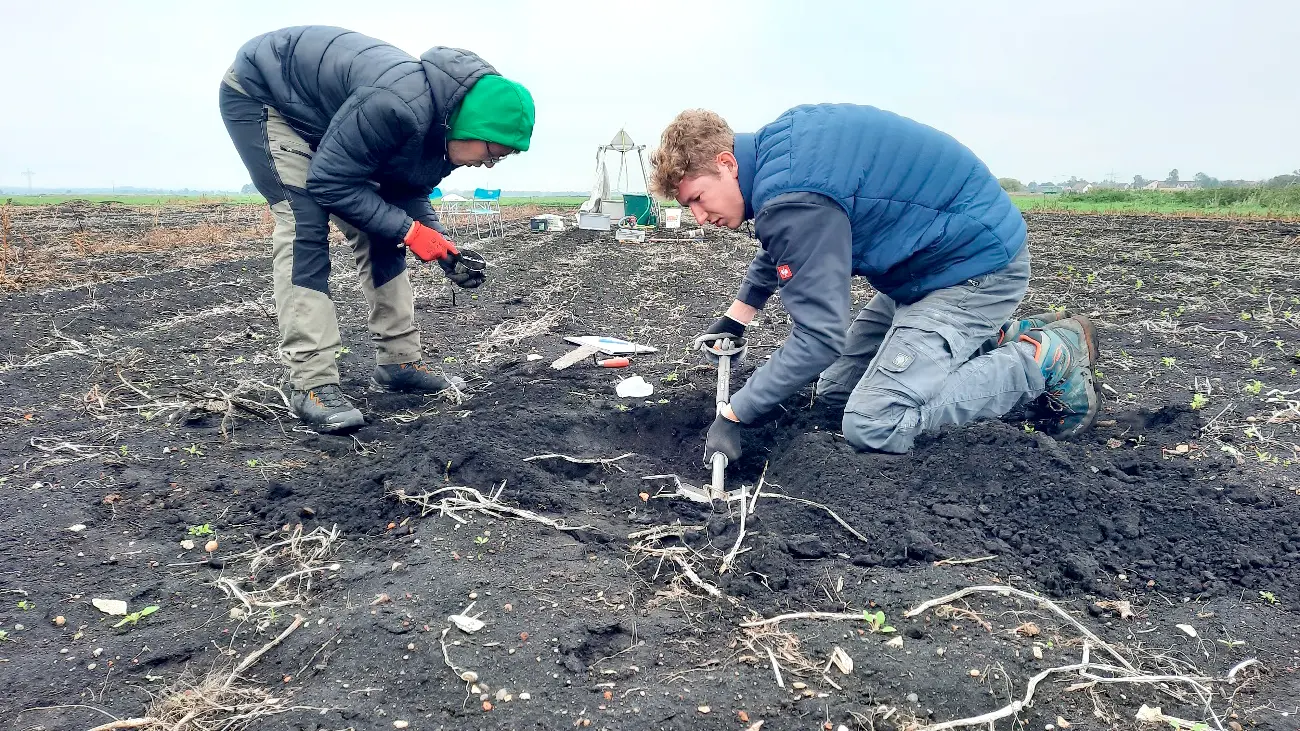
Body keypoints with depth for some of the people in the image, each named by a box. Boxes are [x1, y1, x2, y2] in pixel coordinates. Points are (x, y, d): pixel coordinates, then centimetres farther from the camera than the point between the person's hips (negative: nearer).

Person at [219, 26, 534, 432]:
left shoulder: (443, 124, -11)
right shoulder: (398, 106, -39)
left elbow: (408, 195, 0)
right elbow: (329, 182, -32)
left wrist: (444, 249, -14)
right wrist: (408, 230, -30)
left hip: (319, 115, 8)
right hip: (259, 93, -8)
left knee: (378, 229, 1)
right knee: (305, 224, -22)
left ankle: (398, 359, 7)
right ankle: (312, 383, -21)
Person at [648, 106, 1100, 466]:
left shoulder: (793, 196, -29)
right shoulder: (775, 147, 3)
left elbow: (818, 337, -28)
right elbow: (775, 251, 23)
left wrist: (733, 415, -22)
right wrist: (735, 318, 19)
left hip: (979, 262, -10)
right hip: (932, 260, 10)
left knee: (873, 428, -20)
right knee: (835, 390, 13)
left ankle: (1047, 359, -2)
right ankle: (1006, 339, 17)